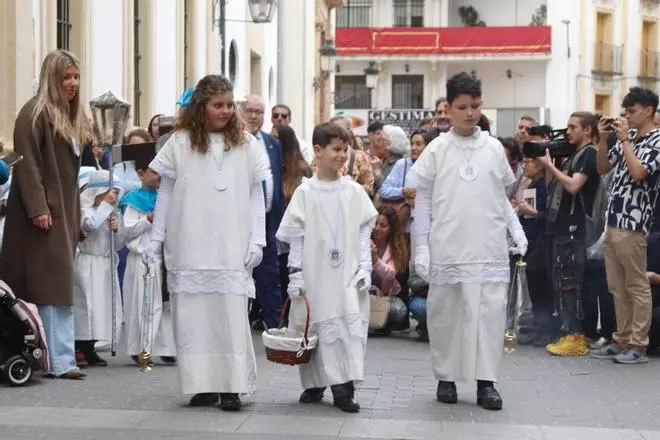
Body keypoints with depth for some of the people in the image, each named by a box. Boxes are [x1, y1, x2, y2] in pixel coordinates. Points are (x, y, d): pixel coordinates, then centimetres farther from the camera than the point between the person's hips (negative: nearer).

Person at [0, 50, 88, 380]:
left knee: (57, 285, 7)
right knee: (54, 285, -11)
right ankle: (60, 360, -12)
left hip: (65, 212, 8)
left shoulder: (73, 117, 18)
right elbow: (27, 164, -16)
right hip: (43, 212, -8)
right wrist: (37, 208, -22)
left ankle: (59, 357, 9)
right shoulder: (35, 113, -9)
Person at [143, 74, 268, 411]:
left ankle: (231, 386, -1)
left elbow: (256, 195, 7)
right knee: (193, 315, 0)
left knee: (231, 315, -5)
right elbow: (165, 193, 7)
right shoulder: (179, 143, 4)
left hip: (231, 249, 0)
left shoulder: (246, 144, 6)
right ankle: (203, 384, 7)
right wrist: (156, 240, 5)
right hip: (189, 247, 0)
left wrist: (256, 241, 1)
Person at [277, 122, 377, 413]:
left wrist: (365, 266, -1)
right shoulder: (305, 192, -1)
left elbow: (364, 231, 7)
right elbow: (295, 236, 0)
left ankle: (343, 388, -2)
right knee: (315, 327, 4)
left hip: (347, 274, 1)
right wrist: (295, 272, -4)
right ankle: (314, 384, 19)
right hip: (314, 274, -1)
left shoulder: (354, 191, 3)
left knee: (349, 326, -6)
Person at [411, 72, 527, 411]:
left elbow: (502, 196, 15)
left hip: (489, 248, 1)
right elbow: (423, 200, 3)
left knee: (490, 310, -3)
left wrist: (517, 230, 1)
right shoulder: (437, 149, 2)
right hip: (447, 248, -1)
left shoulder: (494, 148, 8)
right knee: (445, 313, 4)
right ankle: (446, 377, 17)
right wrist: (421, 246, -3)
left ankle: (486, 381, 3)